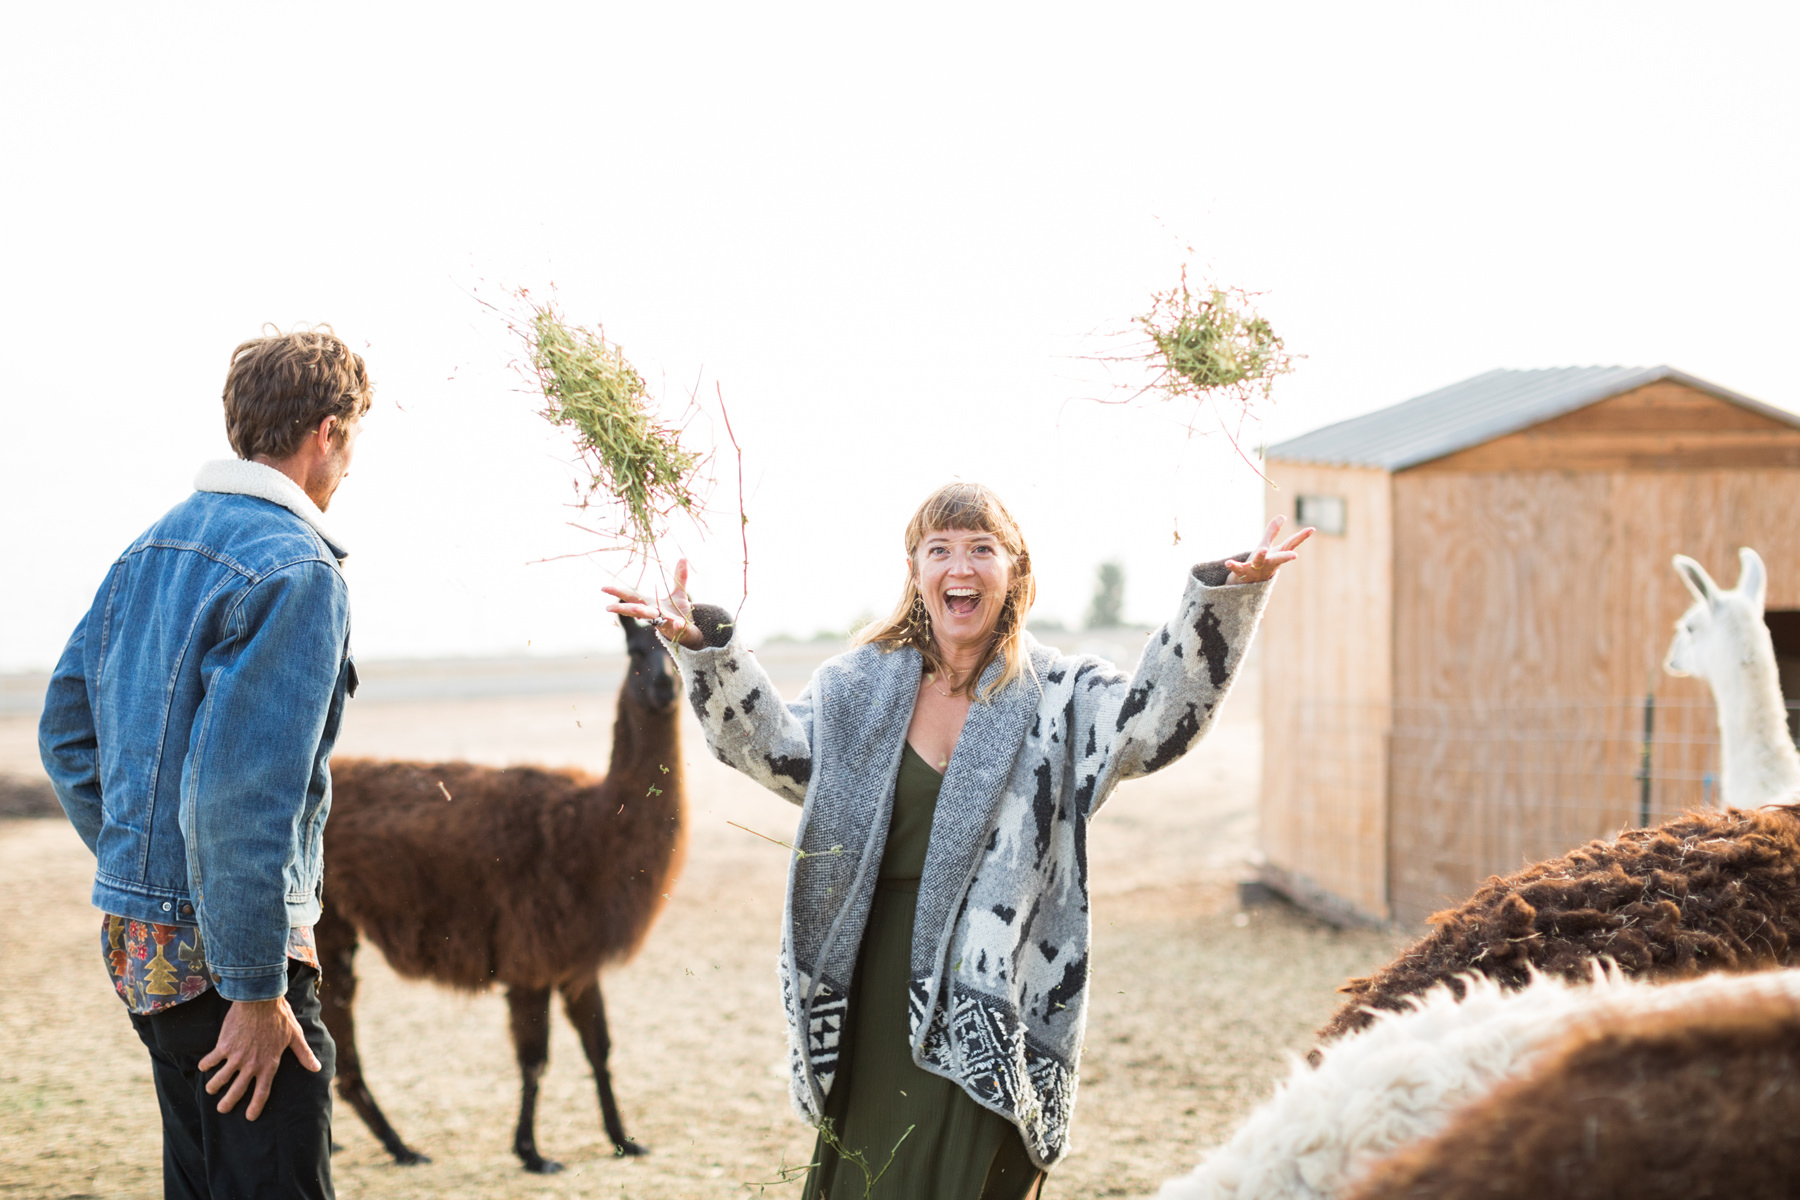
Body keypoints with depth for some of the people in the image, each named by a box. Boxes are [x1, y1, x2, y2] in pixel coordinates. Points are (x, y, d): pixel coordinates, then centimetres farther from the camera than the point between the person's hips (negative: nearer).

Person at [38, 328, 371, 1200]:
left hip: (136, 936, 9)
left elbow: (66, 732, 18)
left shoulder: (152, 548, 12)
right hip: (220, 946, -9)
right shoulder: (297, 570, -16)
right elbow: (241, 788, -24)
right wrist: (257, 990, -20)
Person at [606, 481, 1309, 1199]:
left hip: (996, 989, -3)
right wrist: (701, 645, -6)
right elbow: (771, 742, 7)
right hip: (879, 990, 3)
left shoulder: (1059, 696, 0)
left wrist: (1225, 595, -25)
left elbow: (1158, 713, -13)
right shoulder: (862, 688, 9)